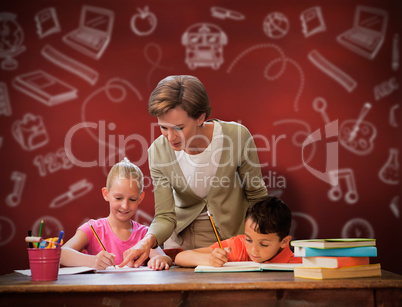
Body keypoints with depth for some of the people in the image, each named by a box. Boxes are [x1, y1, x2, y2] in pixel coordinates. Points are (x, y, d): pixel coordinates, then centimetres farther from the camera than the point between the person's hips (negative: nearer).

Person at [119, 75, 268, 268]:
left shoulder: (236, 136, -20)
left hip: (233, 236, -1)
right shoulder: (158, 152, -15)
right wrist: (148, 241, -32)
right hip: (182, 239, 2)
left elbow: (257, 196, -5)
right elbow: (165, 216, -12)